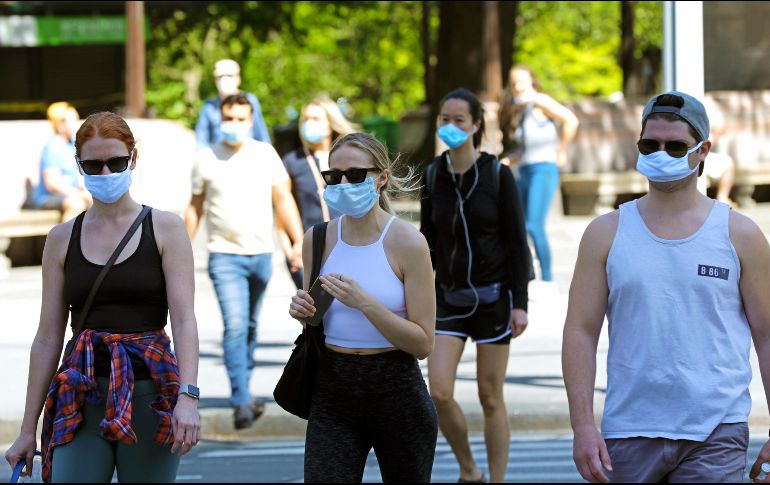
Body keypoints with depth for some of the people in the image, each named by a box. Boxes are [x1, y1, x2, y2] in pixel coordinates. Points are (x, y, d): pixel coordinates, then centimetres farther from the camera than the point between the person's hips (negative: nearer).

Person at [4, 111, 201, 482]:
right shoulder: (62, 239, 10)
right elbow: (48, 339, 10)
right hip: (82, 395, 2)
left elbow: (184, 321, -5)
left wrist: (188, 395, -20)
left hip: (149, 394, -2)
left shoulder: (165, 229, 3)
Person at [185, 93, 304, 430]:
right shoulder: (206, 160, 2)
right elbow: (194, 208, 10)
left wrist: (298, 241, -5)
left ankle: (243, 392, 30)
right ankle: (242, 402, -18)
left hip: (261, 253, 3)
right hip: (225, 255, -2)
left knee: (250, 326, 14)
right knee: (235, 326, -15)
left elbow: (283, 200, 4)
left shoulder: (266, 155, 4)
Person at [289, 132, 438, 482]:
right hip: (332, 391, 3)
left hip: (396, 390, -3)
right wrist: (304, 313, -5)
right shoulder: (318, 240, 2)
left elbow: (423, 343, -12)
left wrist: (364, 303, -23)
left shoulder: (407, 242, -10)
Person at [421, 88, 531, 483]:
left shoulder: (497, 176, -6)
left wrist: (520, 303, -10)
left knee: (491, 398, 1)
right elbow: (428, 242, 10)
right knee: (439, 393, -8)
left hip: (493, 296, -3)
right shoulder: (433, 176, 3)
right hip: (449, 298, 3)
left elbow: (517, 242, -5)